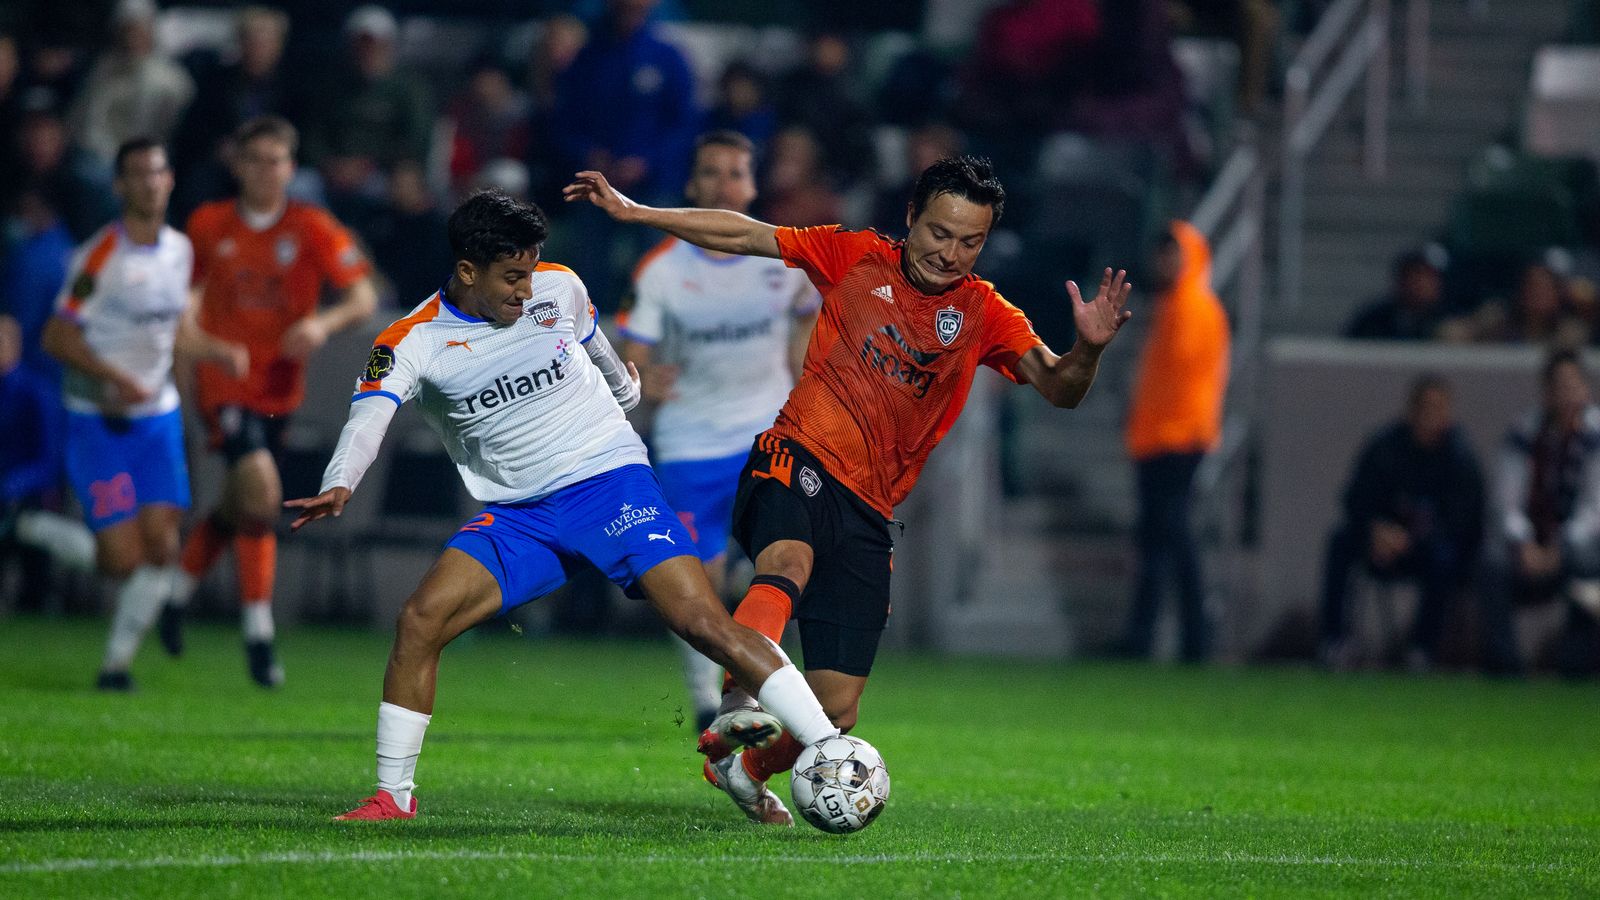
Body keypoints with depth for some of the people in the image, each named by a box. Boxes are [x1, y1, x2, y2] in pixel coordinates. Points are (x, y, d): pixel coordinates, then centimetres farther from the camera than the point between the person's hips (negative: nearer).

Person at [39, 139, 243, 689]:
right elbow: (57, 336, -15)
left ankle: (118, 660, 8)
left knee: (161, 547, -5)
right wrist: (114, 377, -26)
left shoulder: (180, 250, 7)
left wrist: (218, 353, 7)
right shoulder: (98, 256, -14)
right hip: (98, 420, -6)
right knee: (122, 556, -12)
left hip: (158, 414, 6)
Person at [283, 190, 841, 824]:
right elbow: (369, 414, -24)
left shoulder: (559, 289, -1)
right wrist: (339, 485, -44)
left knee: (703, 621, -17)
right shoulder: (414, 341, -7)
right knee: (420, 619, -18)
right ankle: (393, 797, -5)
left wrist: (624, 388, 41)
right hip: (517, 515, 1)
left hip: (609, 480, -1)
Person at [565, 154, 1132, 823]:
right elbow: (744, 236, 10)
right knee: (789, 562, -40)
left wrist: (1089, 348, -26)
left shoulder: (983, 315, 8)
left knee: (836, 711, -1)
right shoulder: (857, 258, 5)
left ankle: (744, 769, 30)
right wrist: (633, 212, 5)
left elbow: (1057, 389, -4)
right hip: (798, 465, -3)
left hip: (869, 511, 3)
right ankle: (738, 716, -59)